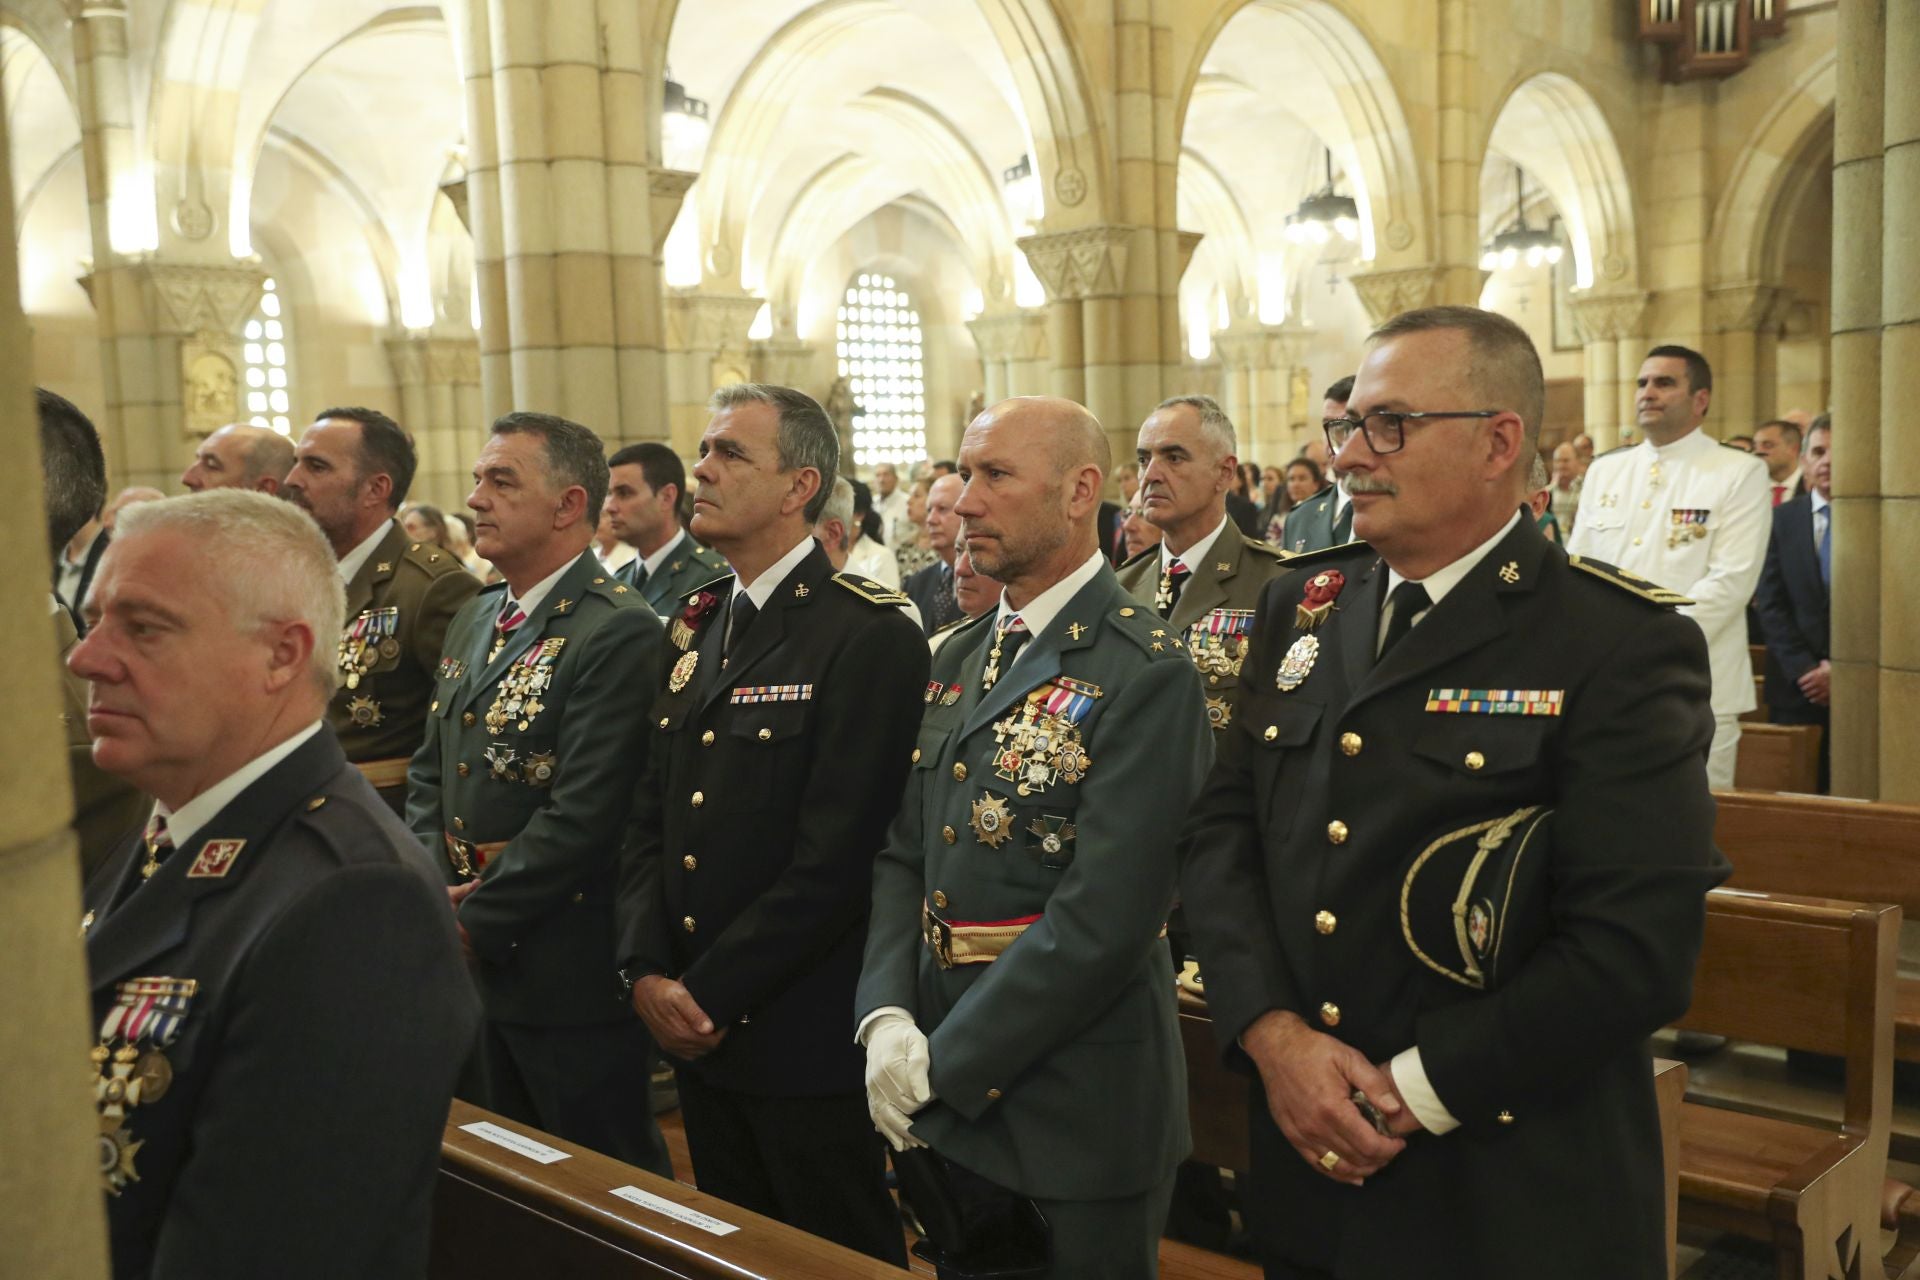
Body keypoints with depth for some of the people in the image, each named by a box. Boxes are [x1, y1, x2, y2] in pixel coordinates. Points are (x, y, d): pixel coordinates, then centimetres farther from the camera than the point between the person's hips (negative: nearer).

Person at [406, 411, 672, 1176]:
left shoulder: (619, 633, -18)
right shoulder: (474, 620, 11)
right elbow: (429, 772, 13)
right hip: (472, 968, 8)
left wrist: (475, 922, -15)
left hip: (566, 976, -8)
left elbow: (581, 816, -22)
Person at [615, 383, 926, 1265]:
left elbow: (834, 854, -20)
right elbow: (650, 815, 9)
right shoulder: (698, 629, 10)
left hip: (806, 1037, -7)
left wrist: (714, 991, -16)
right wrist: (647, 969, -5)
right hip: (694, 1027, 7)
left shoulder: (870, 635, -15)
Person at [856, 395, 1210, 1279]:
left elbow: (1104, 917, -22)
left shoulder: (1144, 672, -16)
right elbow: (903, 855, 8)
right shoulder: (960, 658, 9)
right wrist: (886, 1018, -7)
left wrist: (944, 1062, -17)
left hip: (1075, 1108, -7)